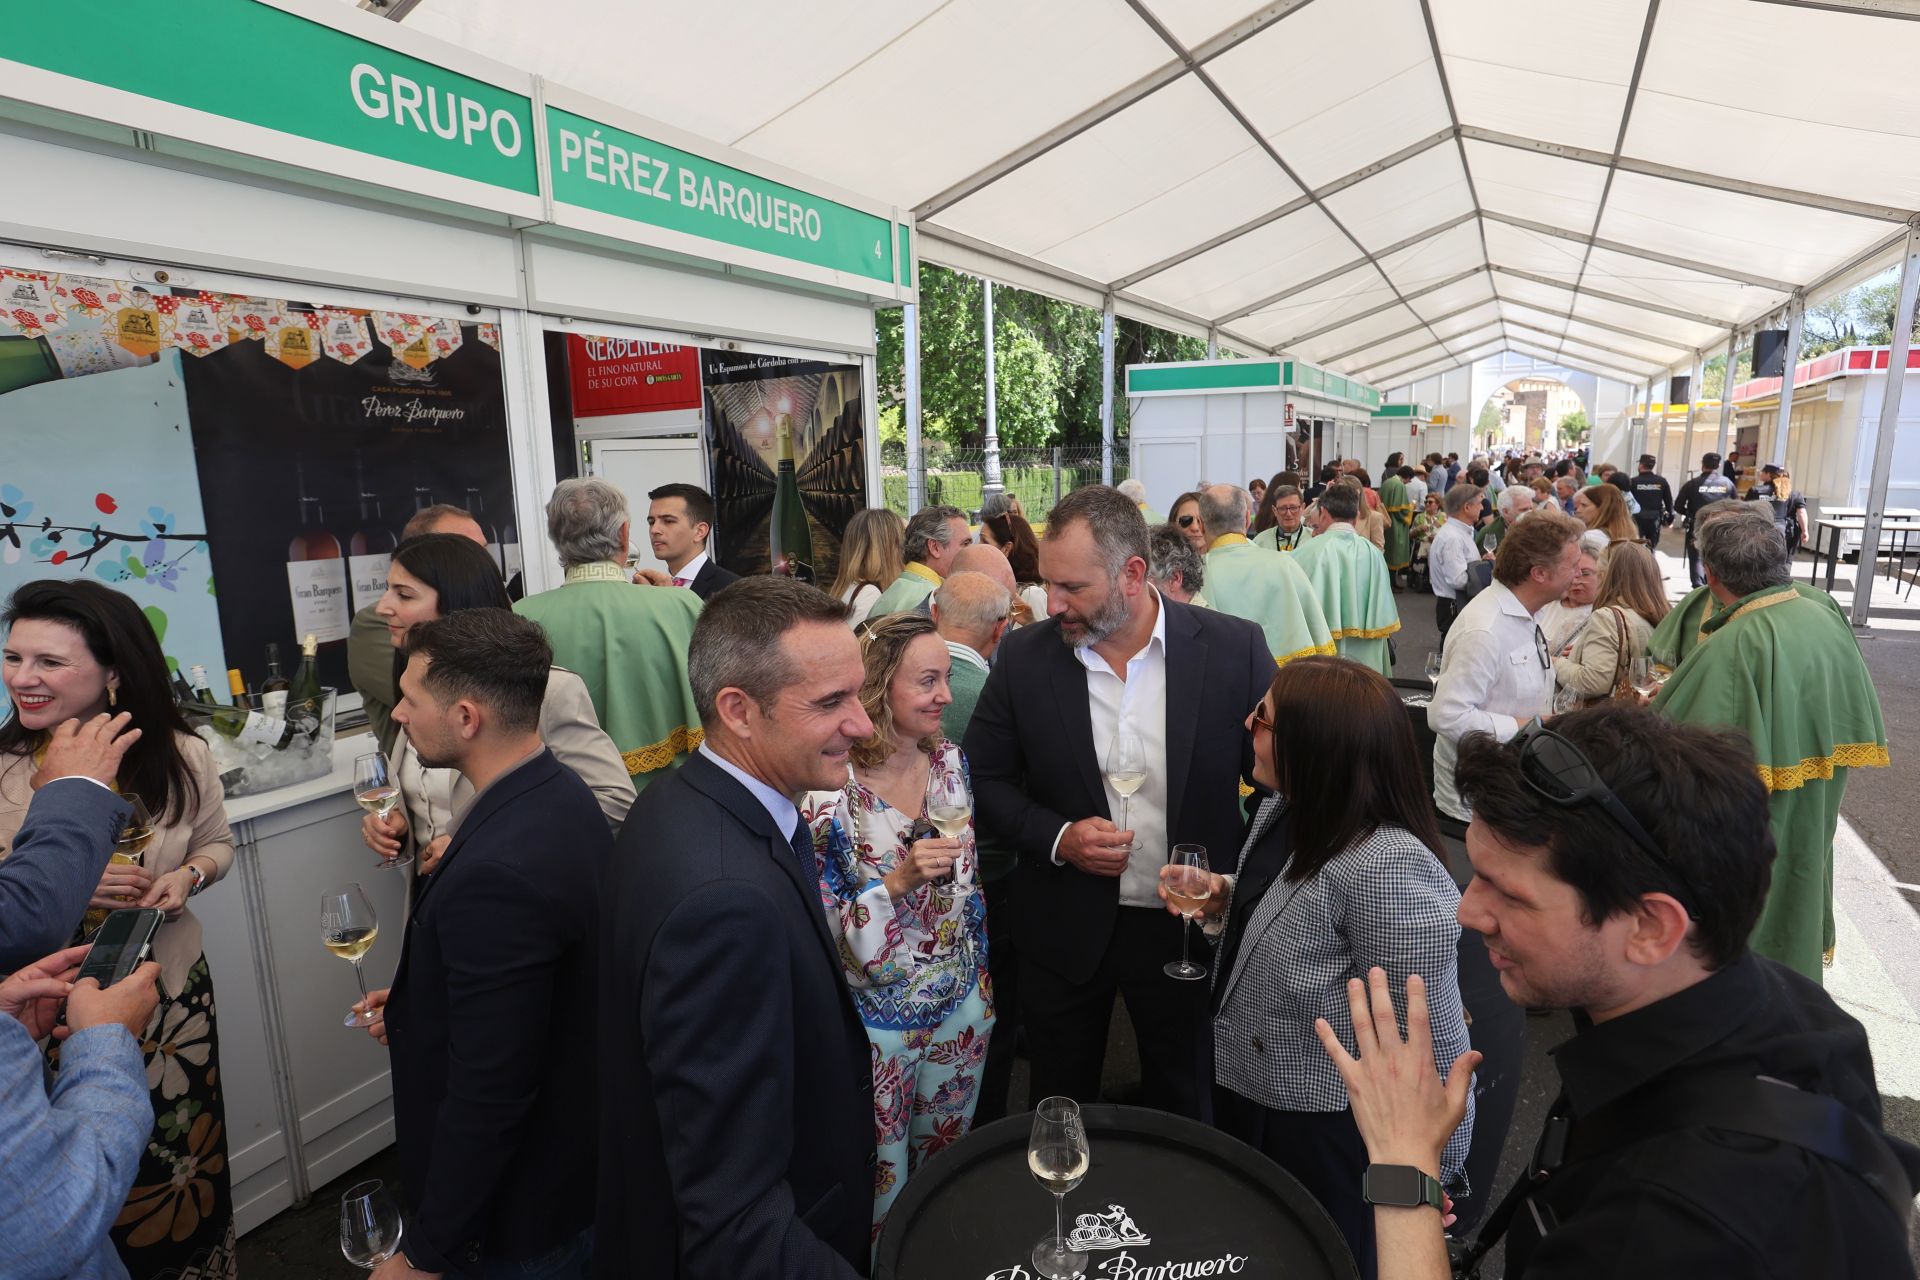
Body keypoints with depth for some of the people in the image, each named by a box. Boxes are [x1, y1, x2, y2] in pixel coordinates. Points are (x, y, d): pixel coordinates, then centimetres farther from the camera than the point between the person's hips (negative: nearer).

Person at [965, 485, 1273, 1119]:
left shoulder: (1235, 648, -12)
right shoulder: (1024, 657, -9)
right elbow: (983, 780, 0)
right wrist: (1058, 838, -16)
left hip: (1189, 924, 0)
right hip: (1066, 930, 1)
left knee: (1181, 1110, 23)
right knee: (1060, 1119, 21)